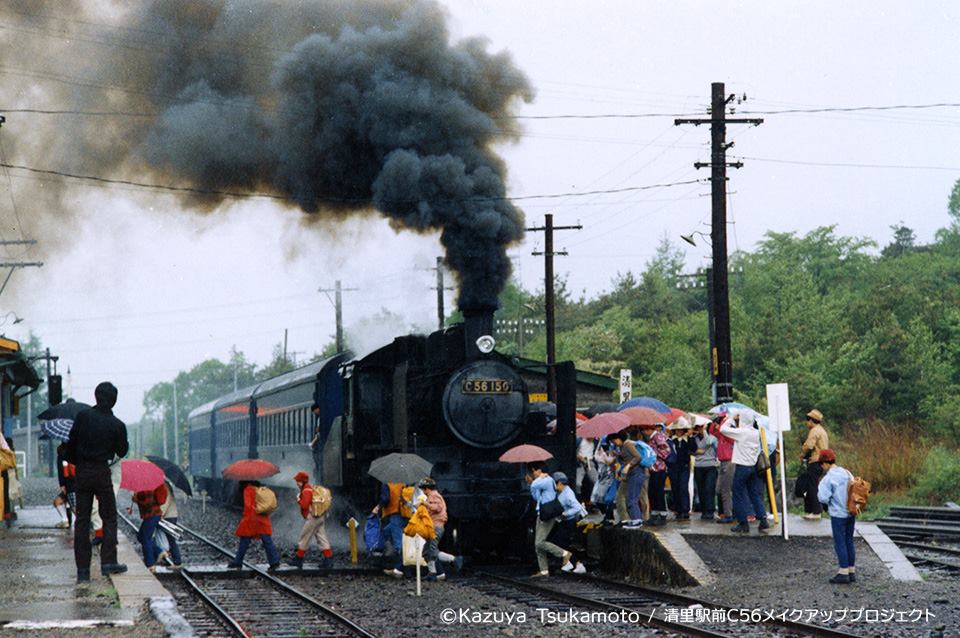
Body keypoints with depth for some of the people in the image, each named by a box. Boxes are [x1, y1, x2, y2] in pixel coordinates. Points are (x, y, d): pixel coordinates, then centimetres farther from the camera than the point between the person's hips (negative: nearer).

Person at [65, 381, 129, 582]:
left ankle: (82, 569, 3)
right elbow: (122, 452, 3)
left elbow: (72, 442, 1)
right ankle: (108, 562, -2)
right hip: (102, 474, -2)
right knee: (109, 517, 8)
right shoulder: (117, 425, -7)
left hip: (82, 473, 2)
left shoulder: (83, 416, -3)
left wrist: (72, 461, 17)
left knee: (81, 519, 5)